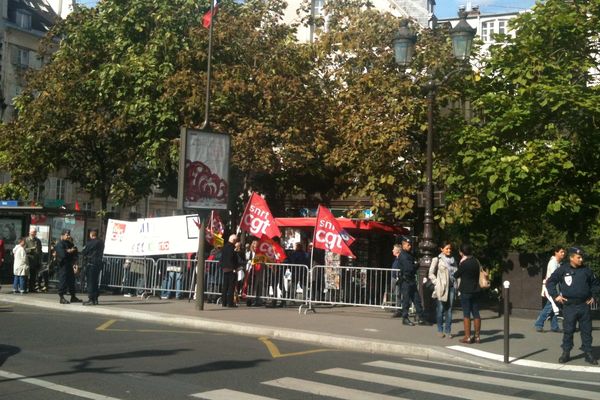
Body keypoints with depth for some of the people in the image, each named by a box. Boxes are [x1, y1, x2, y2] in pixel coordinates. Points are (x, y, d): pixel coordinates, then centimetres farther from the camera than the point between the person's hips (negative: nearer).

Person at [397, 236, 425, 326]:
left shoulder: (409, 255, 17)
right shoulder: (403, 256, -13)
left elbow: (413, 266, 17)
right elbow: (409, 268, -21)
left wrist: (414, 266, -4)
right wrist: (416, 265, -4)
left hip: (412, 281, 9)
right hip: (406, 281, -9)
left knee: (417, 299, 9)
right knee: (406, 301, -1)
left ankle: (420, 317, 13)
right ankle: (405, 318, 8)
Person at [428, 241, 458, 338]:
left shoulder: (453, 260, 14)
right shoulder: (437, 260, 0)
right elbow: (431, 273, 1)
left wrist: (457, 285, 5)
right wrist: (437, 283, -8)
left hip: (452, 287, 4)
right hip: (442, 287, -4)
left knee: (449, 309, 3)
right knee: (441, 309, -1)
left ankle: (448, 330, 9)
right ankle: (440, 330, 9)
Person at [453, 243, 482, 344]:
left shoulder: (463, 263, -15)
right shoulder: (476, 261, 5)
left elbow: (456, 275, -3)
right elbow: (478, 274, 13)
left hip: (466, 291, -6)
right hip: (476, 290, 6)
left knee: (466, 314, -1)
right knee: (476, 313, 9)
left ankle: (467, 337, 0)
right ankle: (477, 336, 13)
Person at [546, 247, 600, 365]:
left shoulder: (586, 270, 5)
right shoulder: (563, 270, -3)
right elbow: (550, 282, 1)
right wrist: (556, 295, -5)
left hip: (584, 306, 2)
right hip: (569, 306, -2)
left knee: (586, 330, 5)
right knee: (568, 330, 2)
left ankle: (588, 353, 14)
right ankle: (566, 353, 11)